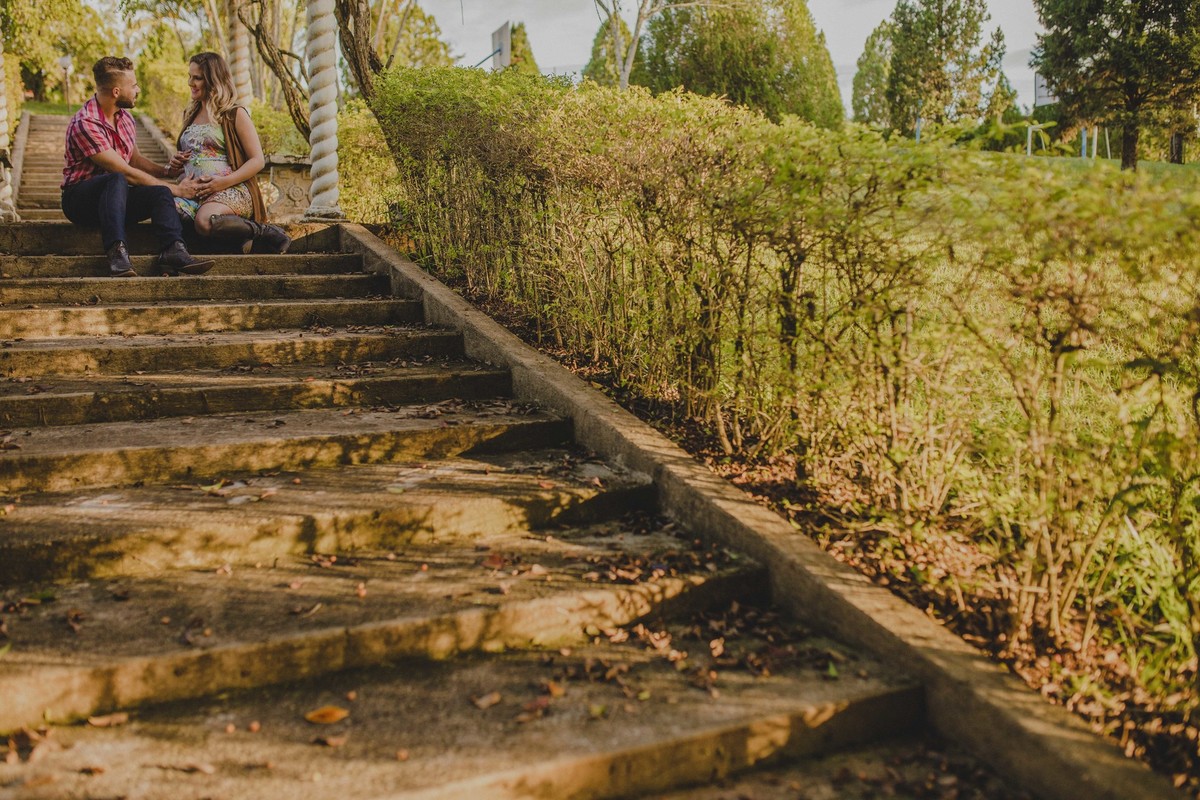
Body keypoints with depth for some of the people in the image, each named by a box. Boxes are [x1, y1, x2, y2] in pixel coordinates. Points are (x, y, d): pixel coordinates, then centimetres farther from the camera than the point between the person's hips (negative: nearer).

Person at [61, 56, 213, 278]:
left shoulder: (124, 117, 8)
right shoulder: (84, 124, -19)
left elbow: (136, 160, 20)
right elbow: (126, 172, -22)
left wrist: (167, 171, 2)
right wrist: (174, 189, -18)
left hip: (116, 196, 7)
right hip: (80, 199, -7)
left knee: (159, 193, -23)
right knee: (117, 180, -38)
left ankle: (172, 250, -42)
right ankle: (117, 252, -53)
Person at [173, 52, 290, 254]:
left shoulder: (235, 114, 6)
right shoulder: (190, 115, 25)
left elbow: (258, 161, -2)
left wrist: (225, 181, -16)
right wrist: (177, 162, 13)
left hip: (231, 191, -6)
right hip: (192, 192, 7)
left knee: (204, 220, -41)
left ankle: (265, 233, -17)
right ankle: (244, 238, -23)